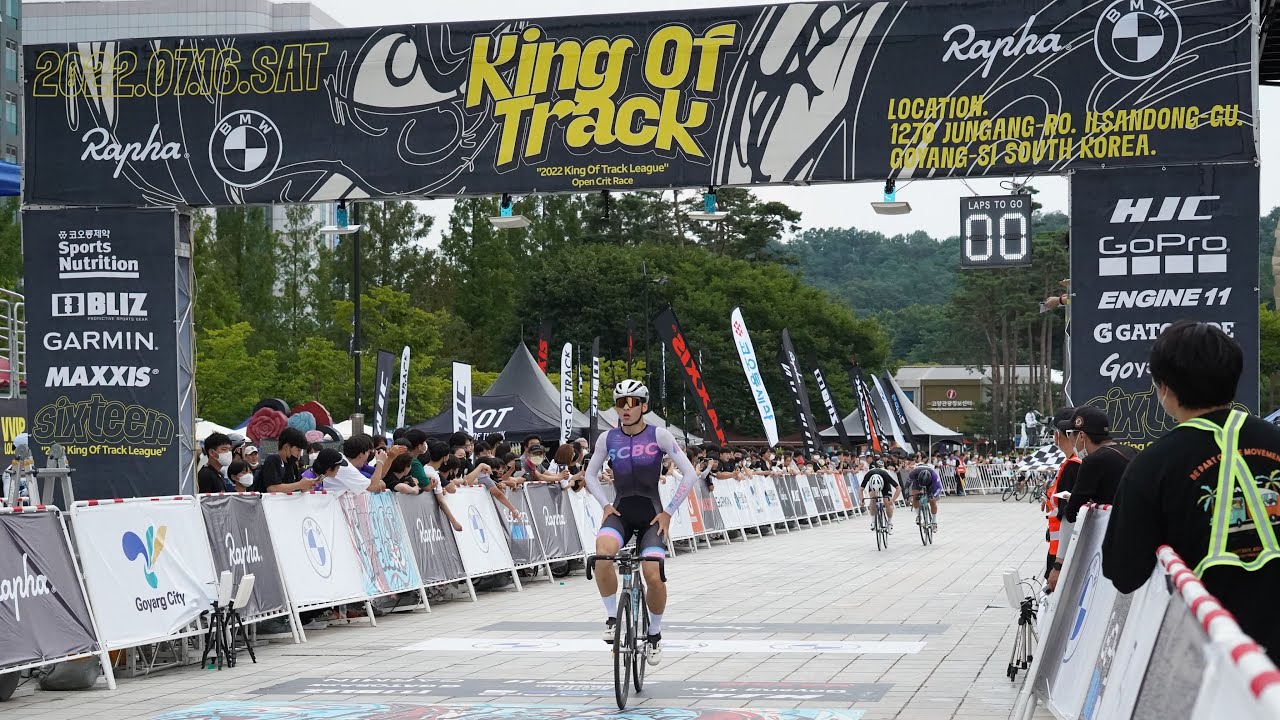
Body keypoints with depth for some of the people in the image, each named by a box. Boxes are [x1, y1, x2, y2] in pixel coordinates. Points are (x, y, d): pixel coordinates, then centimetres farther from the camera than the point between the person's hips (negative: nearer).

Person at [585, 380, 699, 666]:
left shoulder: (659, 435, -8)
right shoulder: (608, 438, 0)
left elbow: (690, 473, -6)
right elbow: (590, 475, 15)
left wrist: (668, 512, -7)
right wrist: (606, 505, 1)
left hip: (652, 515, -1)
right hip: (620, 513, 2)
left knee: (654, 576, -19)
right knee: (603, 554, -31)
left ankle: (654, 633, 9)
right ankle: (612, 617, -13)